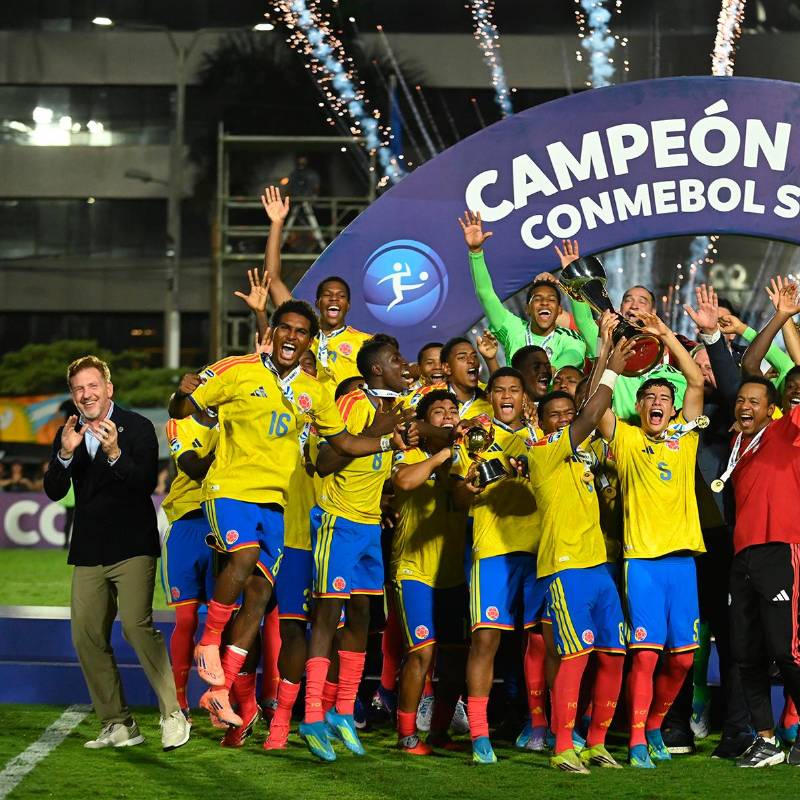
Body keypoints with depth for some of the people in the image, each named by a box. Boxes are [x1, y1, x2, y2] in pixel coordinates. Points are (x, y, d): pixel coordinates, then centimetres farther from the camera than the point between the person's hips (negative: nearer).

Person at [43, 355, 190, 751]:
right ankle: (118, 725, 11)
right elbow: (54, 491, 1)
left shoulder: (137, 427, -5)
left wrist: (115, 453, -30)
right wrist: (65, 454, -17)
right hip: (89, 551, 5)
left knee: (137, 626, -20)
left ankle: (173, 715, -12)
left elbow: (147, 483, -14)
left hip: (132, 545, -5)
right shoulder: (68, 433, 9)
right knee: (87, 637, 1)